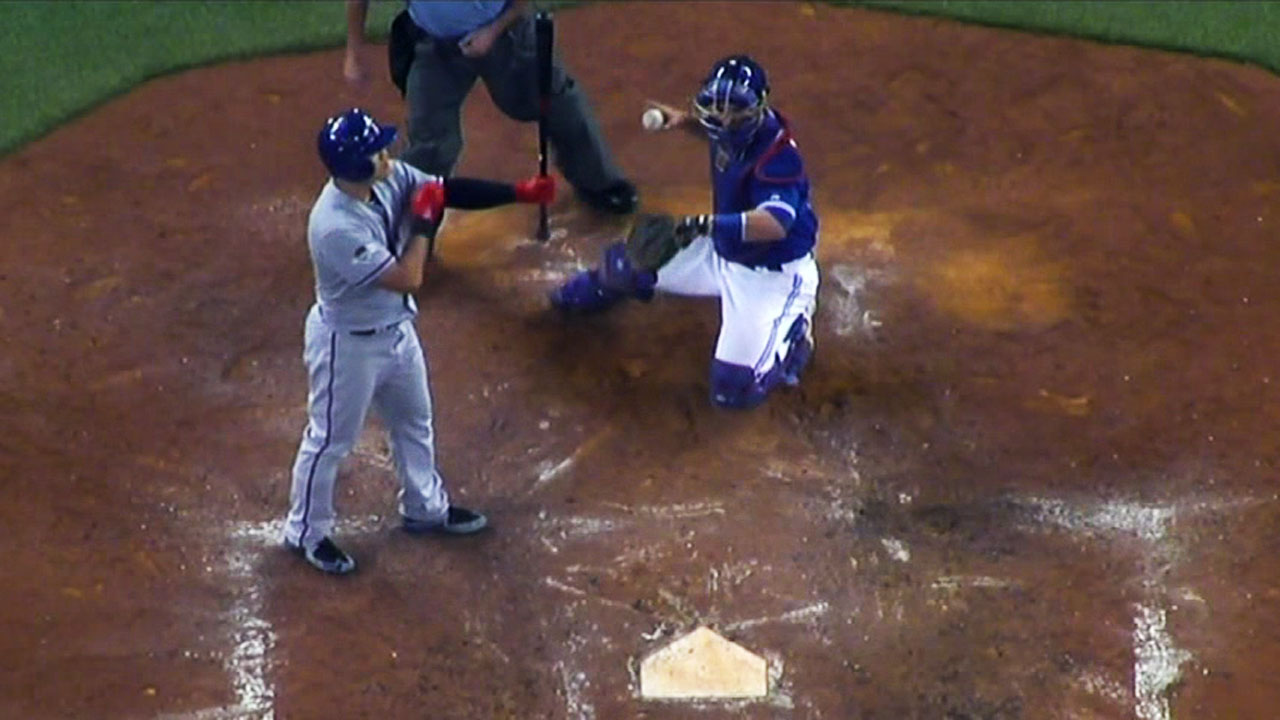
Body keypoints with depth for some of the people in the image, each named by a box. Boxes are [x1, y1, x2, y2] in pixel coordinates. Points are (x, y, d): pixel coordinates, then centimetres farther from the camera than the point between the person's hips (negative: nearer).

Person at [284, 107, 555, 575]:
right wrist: (423, 220, -24)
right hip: (348, 343, -9)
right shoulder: (336, 226, -37)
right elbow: (407, 278, -33)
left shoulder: (389, 179, -13)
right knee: (330, 441, 11)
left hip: (396, 329, 9)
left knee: (414, 422, 26)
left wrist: (520, 192, -13)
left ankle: (425, 508, 48)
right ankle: (306, 532, 31)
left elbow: (448, 190, -5)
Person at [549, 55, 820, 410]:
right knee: (632, 259, 14)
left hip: (771, 271, -8)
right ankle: (603, 286, 52)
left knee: (734, 388, -19)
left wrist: (706, 224, -56)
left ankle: (793, 327, 8)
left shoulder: (777, 155, -33)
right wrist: (685, 120, 1)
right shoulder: (733, 126, -10)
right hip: (723, 250, 8)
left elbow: (775, 223, -49)